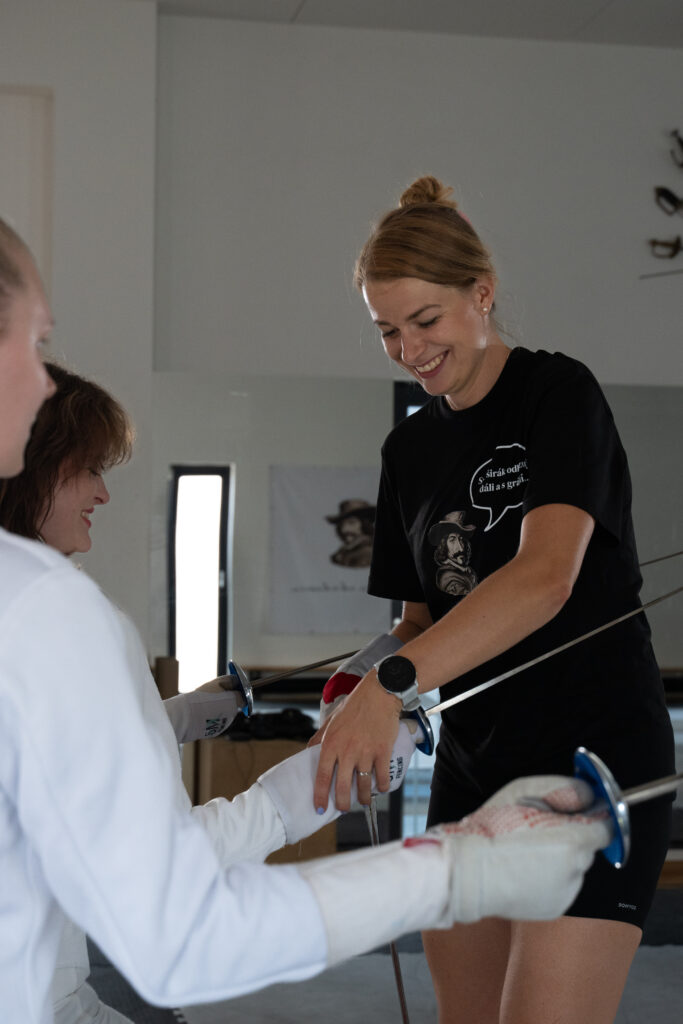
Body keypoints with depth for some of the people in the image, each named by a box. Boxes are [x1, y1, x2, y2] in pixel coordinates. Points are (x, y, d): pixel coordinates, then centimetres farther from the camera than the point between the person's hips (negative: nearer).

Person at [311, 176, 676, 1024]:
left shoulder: (559, 395, -9)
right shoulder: (411, 447, 13)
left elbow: (547, 576, -25)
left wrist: (391, 681, -36)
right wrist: (363, 684, -4)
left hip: (592, 755, -7)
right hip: (473, 763, 7)